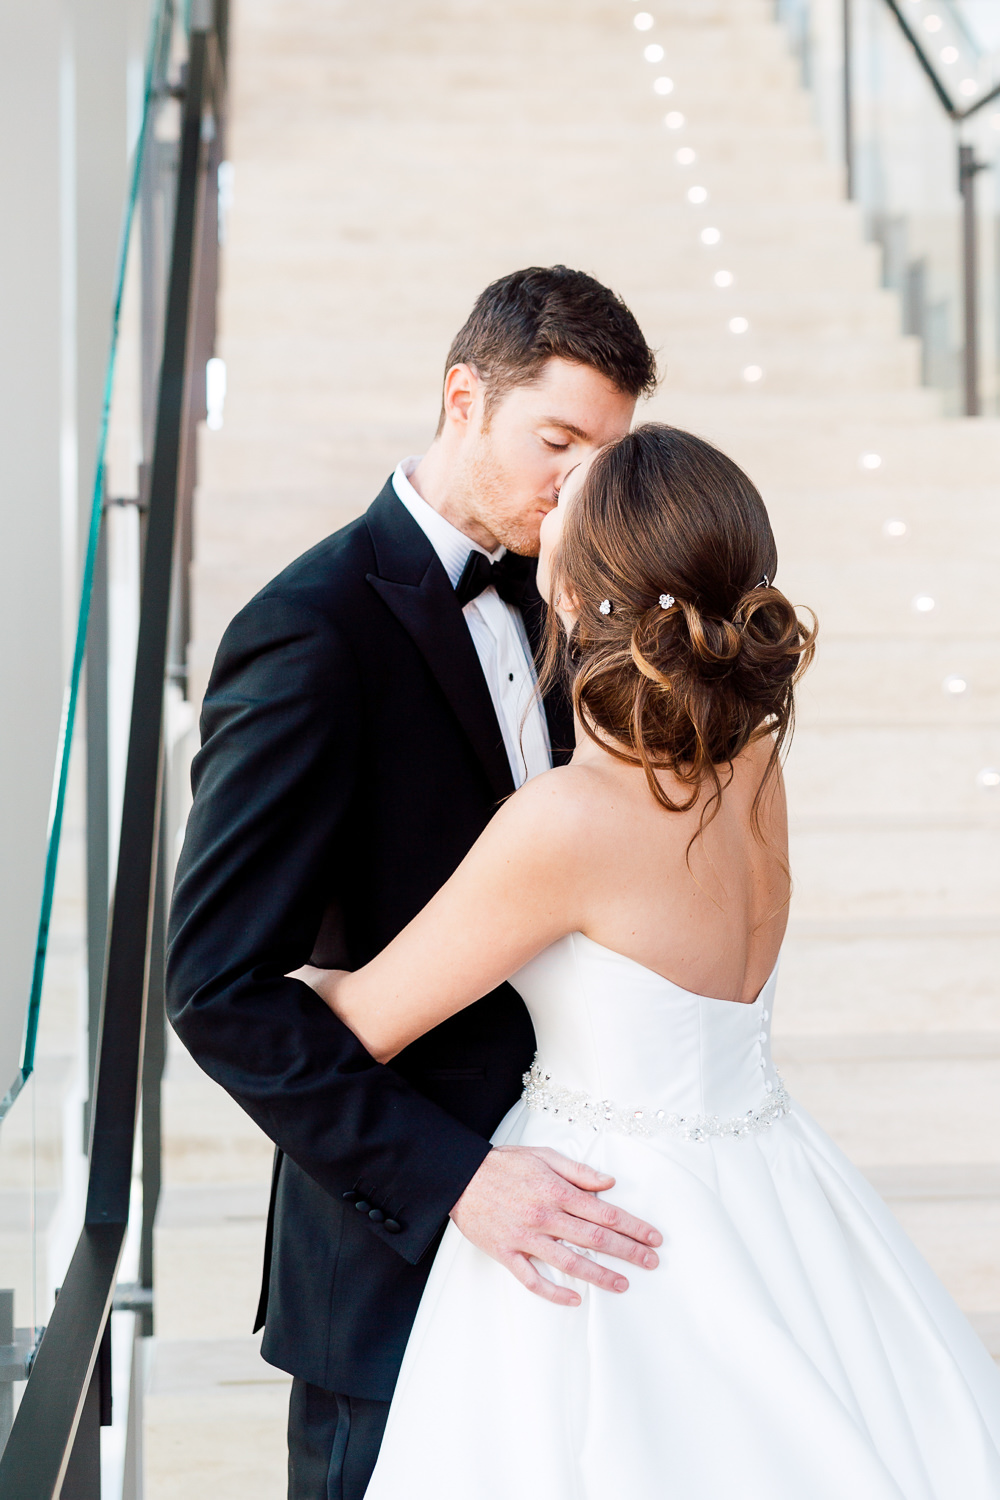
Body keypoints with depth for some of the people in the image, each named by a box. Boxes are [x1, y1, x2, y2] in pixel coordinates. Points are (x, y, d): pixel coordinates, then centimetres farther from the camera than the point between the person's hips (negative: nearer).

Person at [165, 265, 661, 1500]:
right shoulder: (311, 634, -19)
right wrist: (453, 1180, -26)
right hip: (397, 1252, -7)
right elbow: (219, 990, -22)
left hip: (529, 1189, 7)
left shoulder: (537, 596, 6)